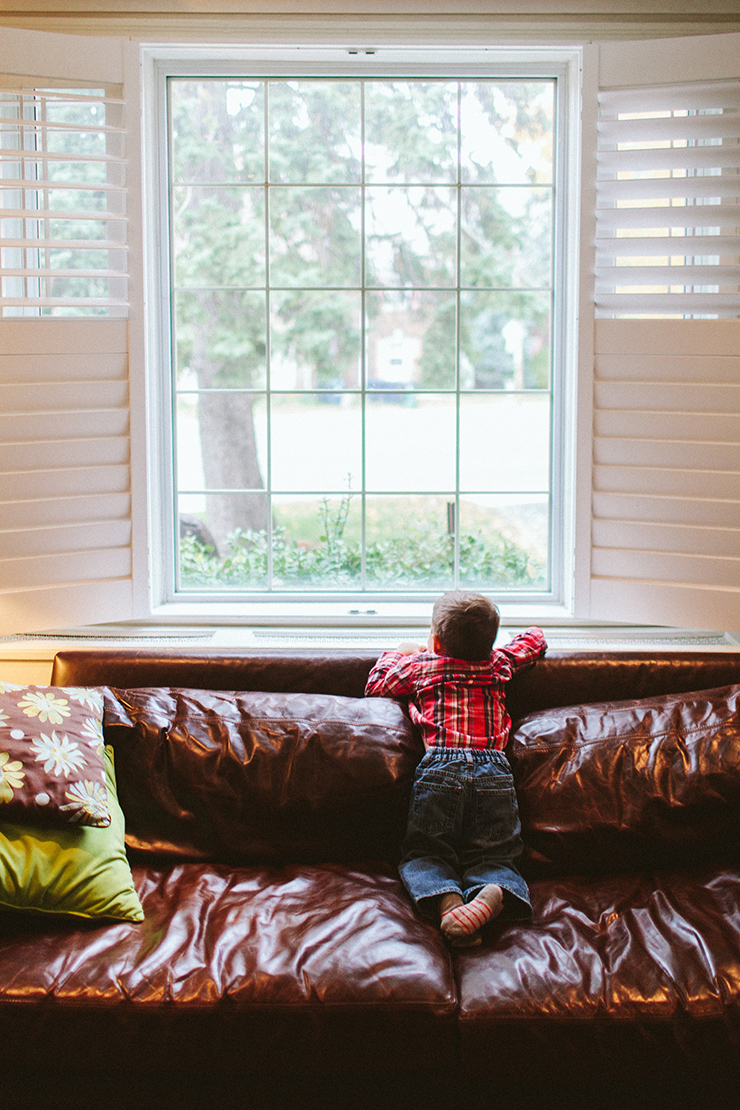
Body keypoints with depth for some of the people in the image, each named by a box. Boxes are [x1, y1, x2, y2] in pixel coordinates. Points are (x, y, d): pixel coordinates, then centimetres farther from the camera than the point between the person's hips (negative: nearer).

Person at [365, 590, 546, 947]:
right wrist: (484, 645, 51)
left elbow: (375, 684, 29)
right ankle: (494, 893, -26)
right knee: (496, 857, 10)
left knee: (423, 854, 9)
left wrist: (399, 653, 43)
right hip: (494, 772, 2)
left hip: (440, 768, -1)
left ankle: (446, 900, -23)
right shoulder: (500, 664, 20)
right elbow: (535, 638, 38)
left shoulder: (420, 665, 14)